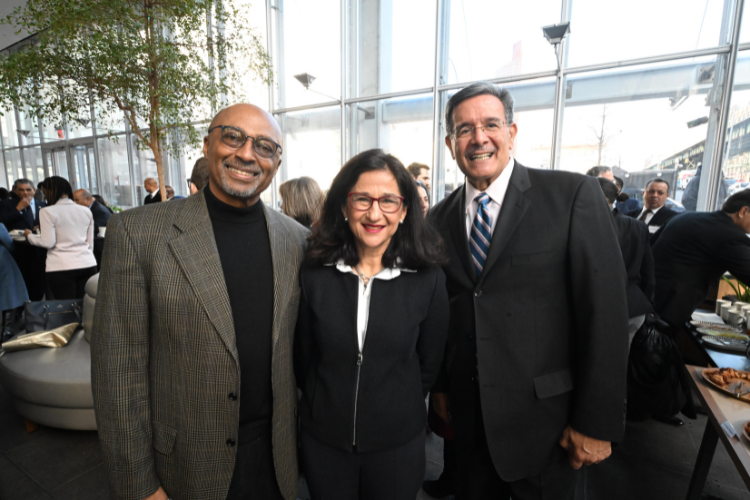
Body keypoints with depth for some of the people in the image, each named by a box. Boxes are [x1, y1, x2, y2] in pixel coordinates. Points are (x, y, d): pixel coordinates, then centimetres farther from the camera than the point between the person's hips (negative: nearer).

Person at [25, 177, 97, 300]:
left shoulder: (47, 212, -3)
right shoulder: (86, 211, 10)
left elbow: (48, 242, -8)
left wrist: (29, 235, 11)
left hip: (61, 268, -4)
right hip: (88, 265, 4)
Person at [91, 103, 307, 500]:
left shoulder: (296, 239, -5)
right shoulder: (138, 232, -14)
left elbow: (300, 347, 2)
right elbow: (118, 370, -11)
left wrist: (308, 432, 7)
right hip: (188, 465, -2)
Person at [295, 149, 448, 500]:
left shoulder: (428, 279, -15)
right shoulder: (314, 274, -13)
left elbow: (429, 364, -2)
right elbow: (303, 357, 0)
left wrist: (400, 411, 7)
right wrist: (327, 405, 9)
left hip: (398, 443, 0)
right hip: (322, 440, 1)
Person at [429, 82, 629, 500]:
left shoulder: (573, 195, -12)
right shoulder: (440, 218, 0)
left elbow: (605, 311, -13)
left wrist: (597, 422, -11)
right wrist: (440, 386, 8)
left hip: (545, 416, -3)